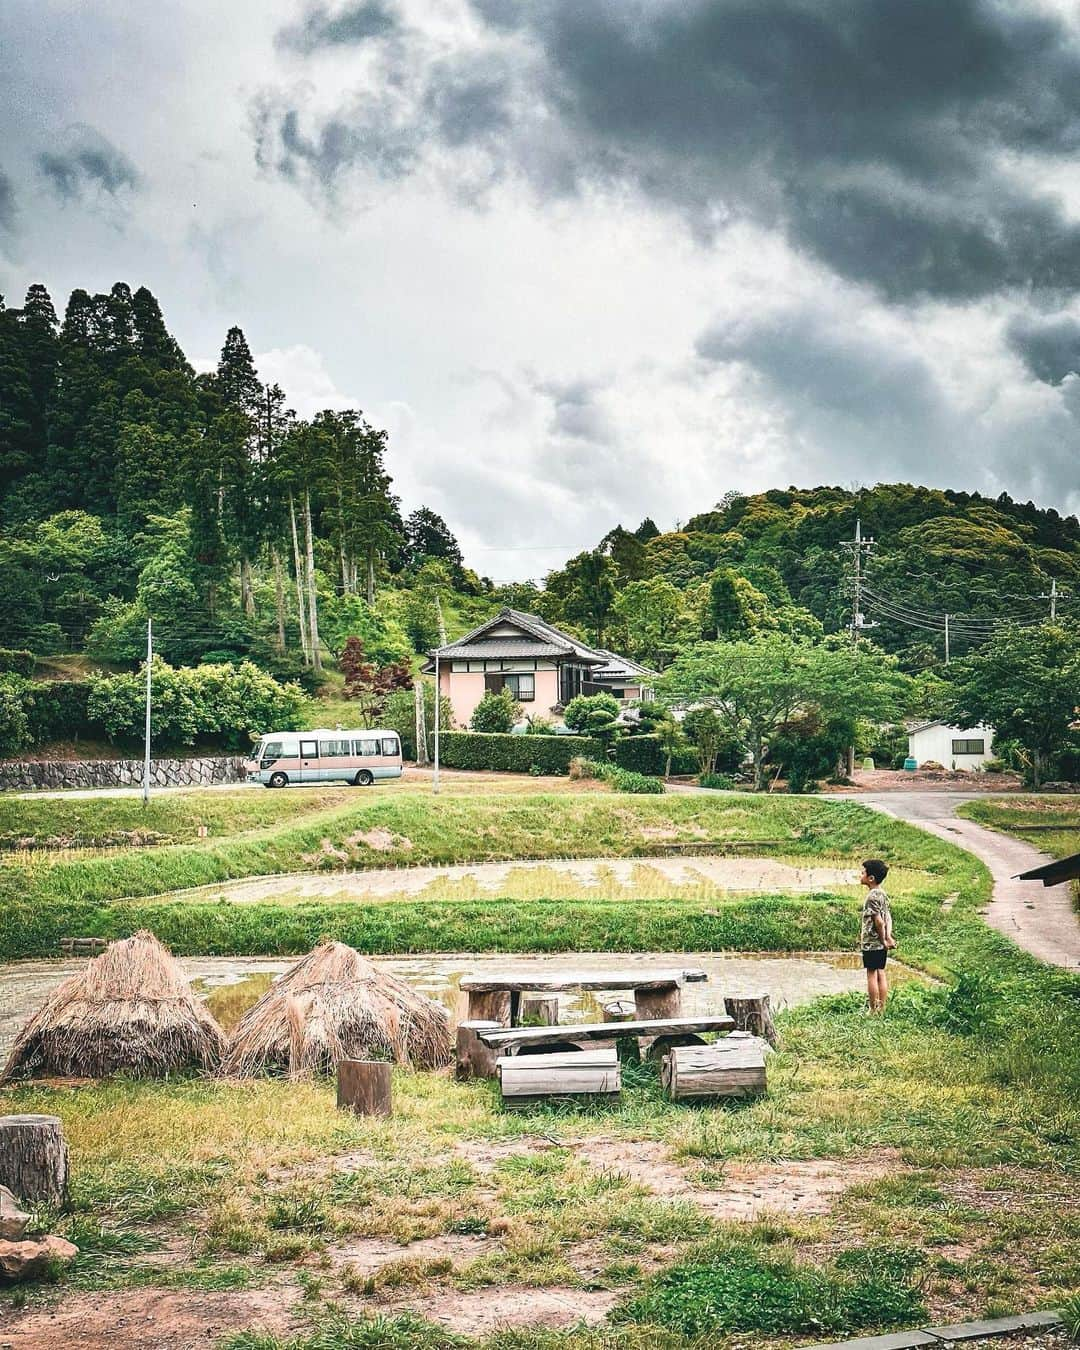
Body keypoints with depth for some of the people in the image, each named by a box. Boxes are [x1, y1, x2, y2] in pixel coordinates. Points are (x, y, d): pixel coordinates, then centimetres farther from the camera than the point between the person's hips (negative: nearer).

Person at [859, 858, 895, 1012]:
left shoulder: (872, 896, -18)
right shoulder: (882, 893, 10)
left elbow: (878, 921, -22)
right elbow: (888, 918, 10)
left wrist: (883, 940, -11)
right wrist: (888, 937, 2)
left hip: (872, 943, -9)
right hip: (881, 944, 9)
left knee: (871, 975, -3)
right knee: (880, 973, 11)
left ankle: (874, 1010, 1)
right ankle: (881, 1008, 16)